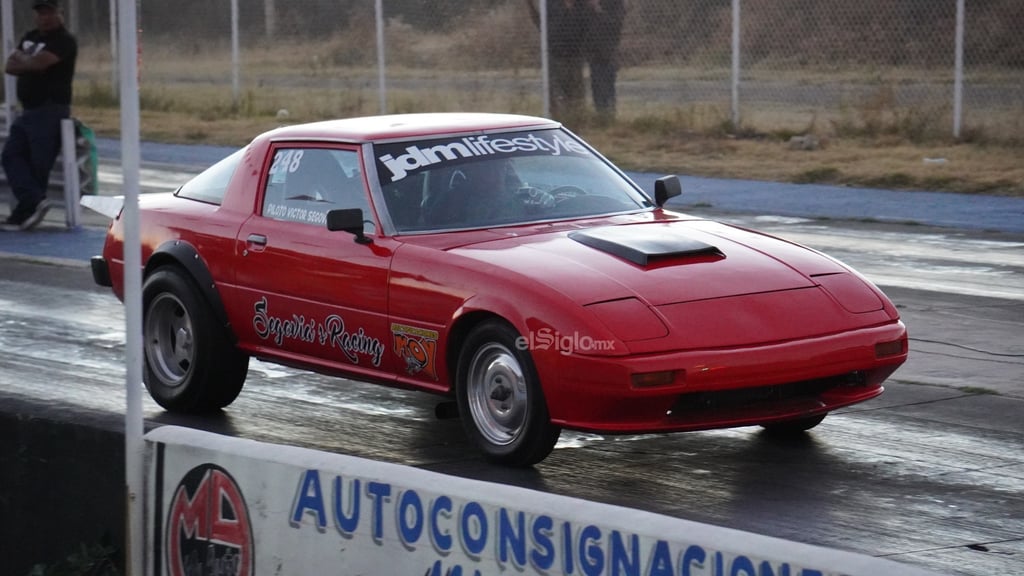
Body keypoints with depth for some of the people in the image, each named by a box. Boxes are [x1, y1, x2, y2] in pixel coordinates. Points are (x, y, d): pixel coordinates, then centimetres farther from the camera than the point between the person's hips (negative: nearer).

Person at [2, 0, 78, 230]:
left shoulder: (64, 41, -10)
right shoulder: (30, 37, 17)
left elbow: (38, 62, -23)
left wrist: (21, 60, -2)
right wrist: (28, 63, -11)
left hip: (50, 111, -9)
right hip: (28, 110, 9)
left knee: (39, 164, -6)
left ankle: (25, 211, -4)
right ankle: (35, 202, -6)